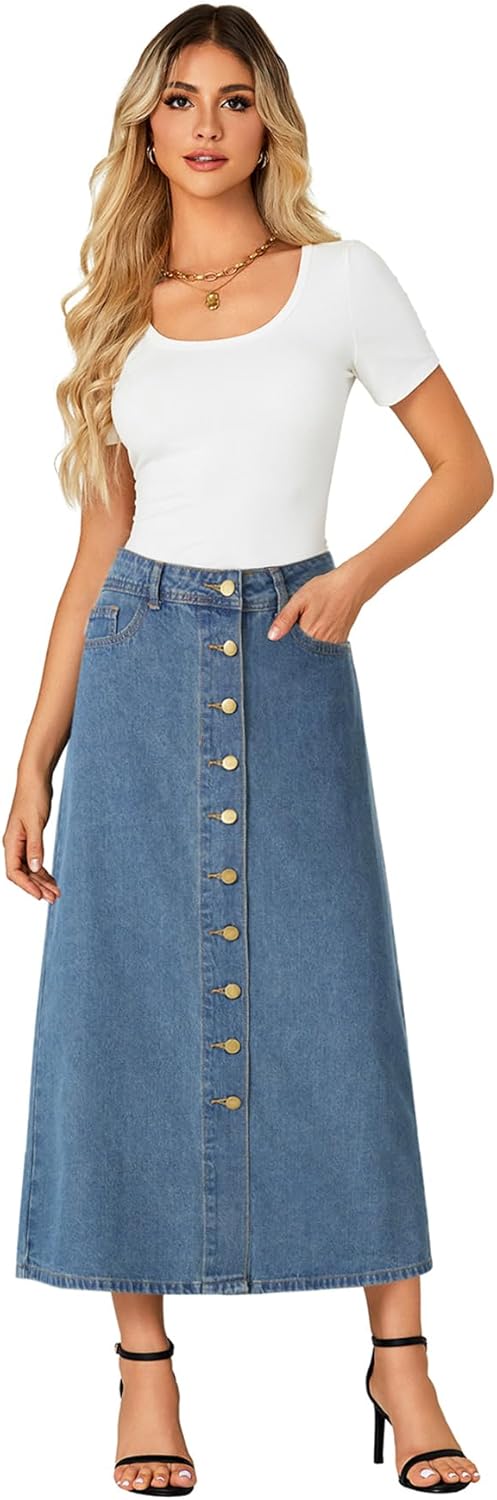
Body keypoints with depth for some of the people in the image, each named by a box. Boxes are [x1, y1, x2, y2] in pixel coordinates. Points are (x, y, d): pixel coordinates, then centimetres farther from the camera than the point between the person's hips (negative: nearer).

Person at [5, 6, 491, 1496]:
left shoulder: (341, 279, 1)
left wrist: (357, 579, -13)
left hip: (293, 663, -2)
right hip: (138, 671, 2)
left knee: (336, 1004, -1)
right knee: (134, 1003, 2)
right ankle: (146, 1366, 13)